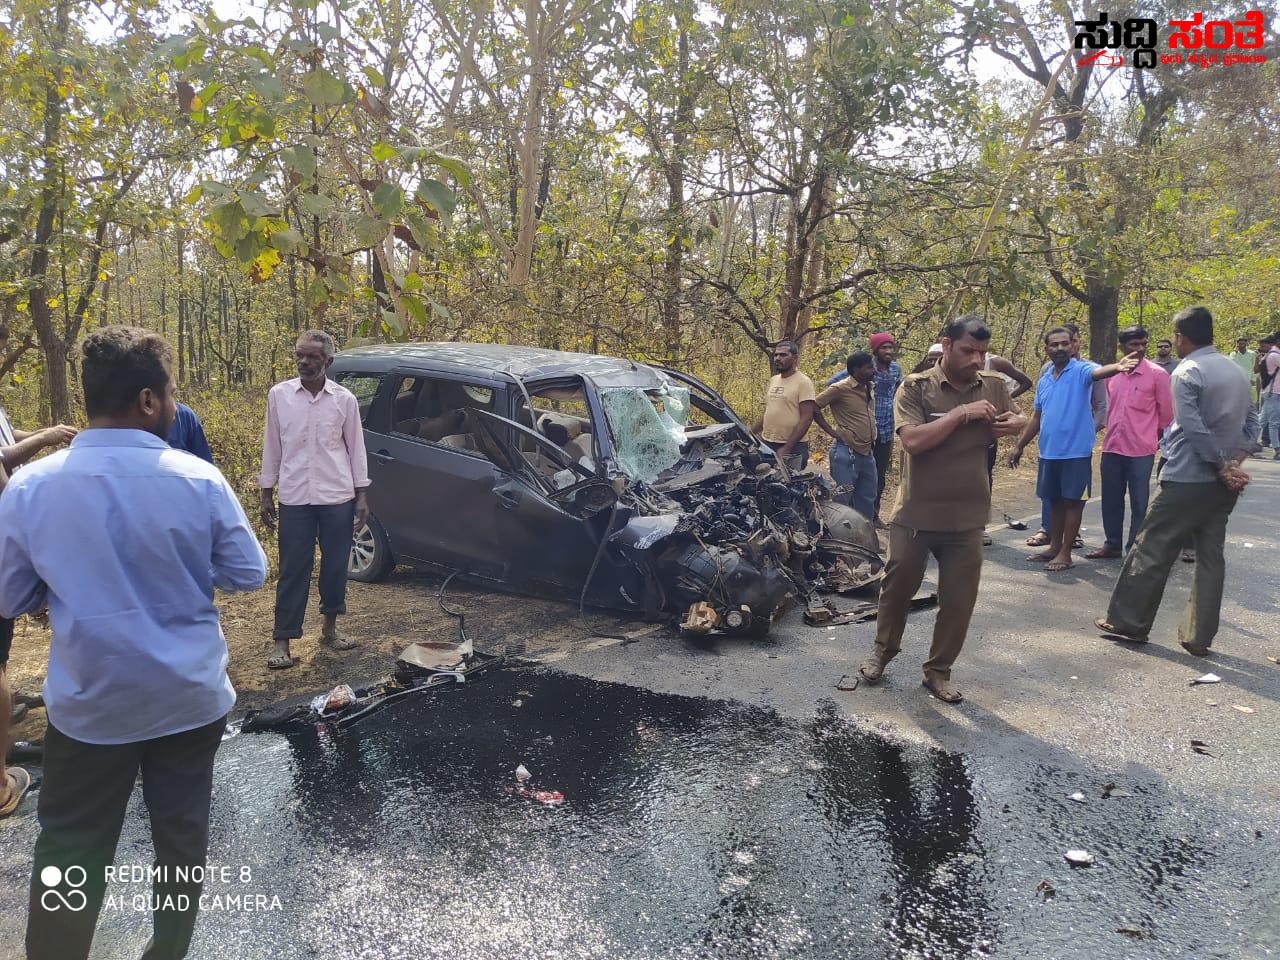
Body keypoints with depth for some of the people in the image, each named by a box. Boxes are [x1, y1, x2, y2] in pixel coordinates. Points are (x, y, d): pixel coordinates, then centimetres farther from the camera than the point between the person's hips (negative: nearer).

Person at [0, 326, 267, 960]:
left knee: (70, 850, 15)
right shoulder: (199, 480, -15)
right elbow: (247, 575, -6)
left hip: (88, 704, 0)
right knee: (181, 834, 18)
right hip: (189, 697, 0)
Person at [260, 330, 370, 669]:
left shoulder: (344, 399, 0)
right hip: (294, 498, 0)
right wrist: (266, 494, 6)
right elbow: (272, 447, 6)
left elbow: (355, 448, 4)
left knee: (335, 566, 9)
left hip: (337, 497, 1)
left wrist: (361, 496, 2)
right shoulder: (278, 395, 1)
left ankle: (329, 628, 26)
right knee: (293, 571, 2)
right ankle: (282, 641, 9)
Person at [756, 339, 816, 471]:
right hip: (767, 444, 7)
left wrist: (786, 448, -20)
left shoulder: (803, 382, -9)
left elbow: (807, 418, -15)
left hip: (792, 448, -7)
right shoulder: (773, 380, 14)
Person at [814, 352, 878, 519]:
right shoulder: (840, 389, -13)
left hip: (867, 453, 8)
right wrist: (832, 431, -12)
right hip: (847, 453, -8)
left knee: (867, 500, 16)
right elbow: (814, 408, -13)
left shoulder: (869, 388, 11)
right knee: (841, 500, -3)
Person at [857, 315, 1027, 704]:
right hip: (915, 514, -3)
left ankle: (938, 671, 24)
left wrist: (1015, 423, -2)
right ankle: (882, 651, 35)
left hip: (966, 518, 3)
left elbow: (1017, 419, 22)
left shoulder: (993, 386, 4)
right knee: (898, 585, 11)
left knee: (959, 600, 7)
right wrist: (962, 413, -22)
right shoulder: (916, 388, -8)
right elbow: (913, 440, -21)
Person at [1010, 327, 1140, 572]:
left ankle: (1065, 553, 8)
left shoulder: (1081, 370, -6)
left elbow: (1098, 372, -30)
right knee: (1055, 500, 15)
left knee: (1073, 501, 2)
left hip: (1076, 451, -6)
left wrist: (1117, 367, -53)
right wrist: (1020, 445, 20)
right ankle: (1054, 547, 26)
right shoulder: (1044, 381, 12)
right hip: (1049, 451, 6)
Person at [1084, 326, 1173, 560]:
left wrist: (1152, 436, 11)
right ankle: (1112, 544, 24)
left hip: (1141, 450, -4)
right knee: (1110, 500, 11)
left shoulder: (1157, 374, -6)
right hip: (1112, 447, 4)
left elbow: (1167, 413, 2)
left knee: (1139, 503, 4)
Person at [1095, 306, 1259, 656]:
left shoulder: (1187, 372, -11)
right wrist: (1235, 462, 0)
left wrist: (1221, 466, -10)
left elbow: (1195, 429, -17)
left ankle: (1128, 622, 9)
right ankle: (1199, 637, 11)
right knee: (1211, 557, 8)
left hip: (1187, 479, -7)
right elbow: (1251, 422, 11)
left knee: (1152, 550, 2)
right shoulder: (1237, 371, 13)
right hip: (1224, 483, 7)